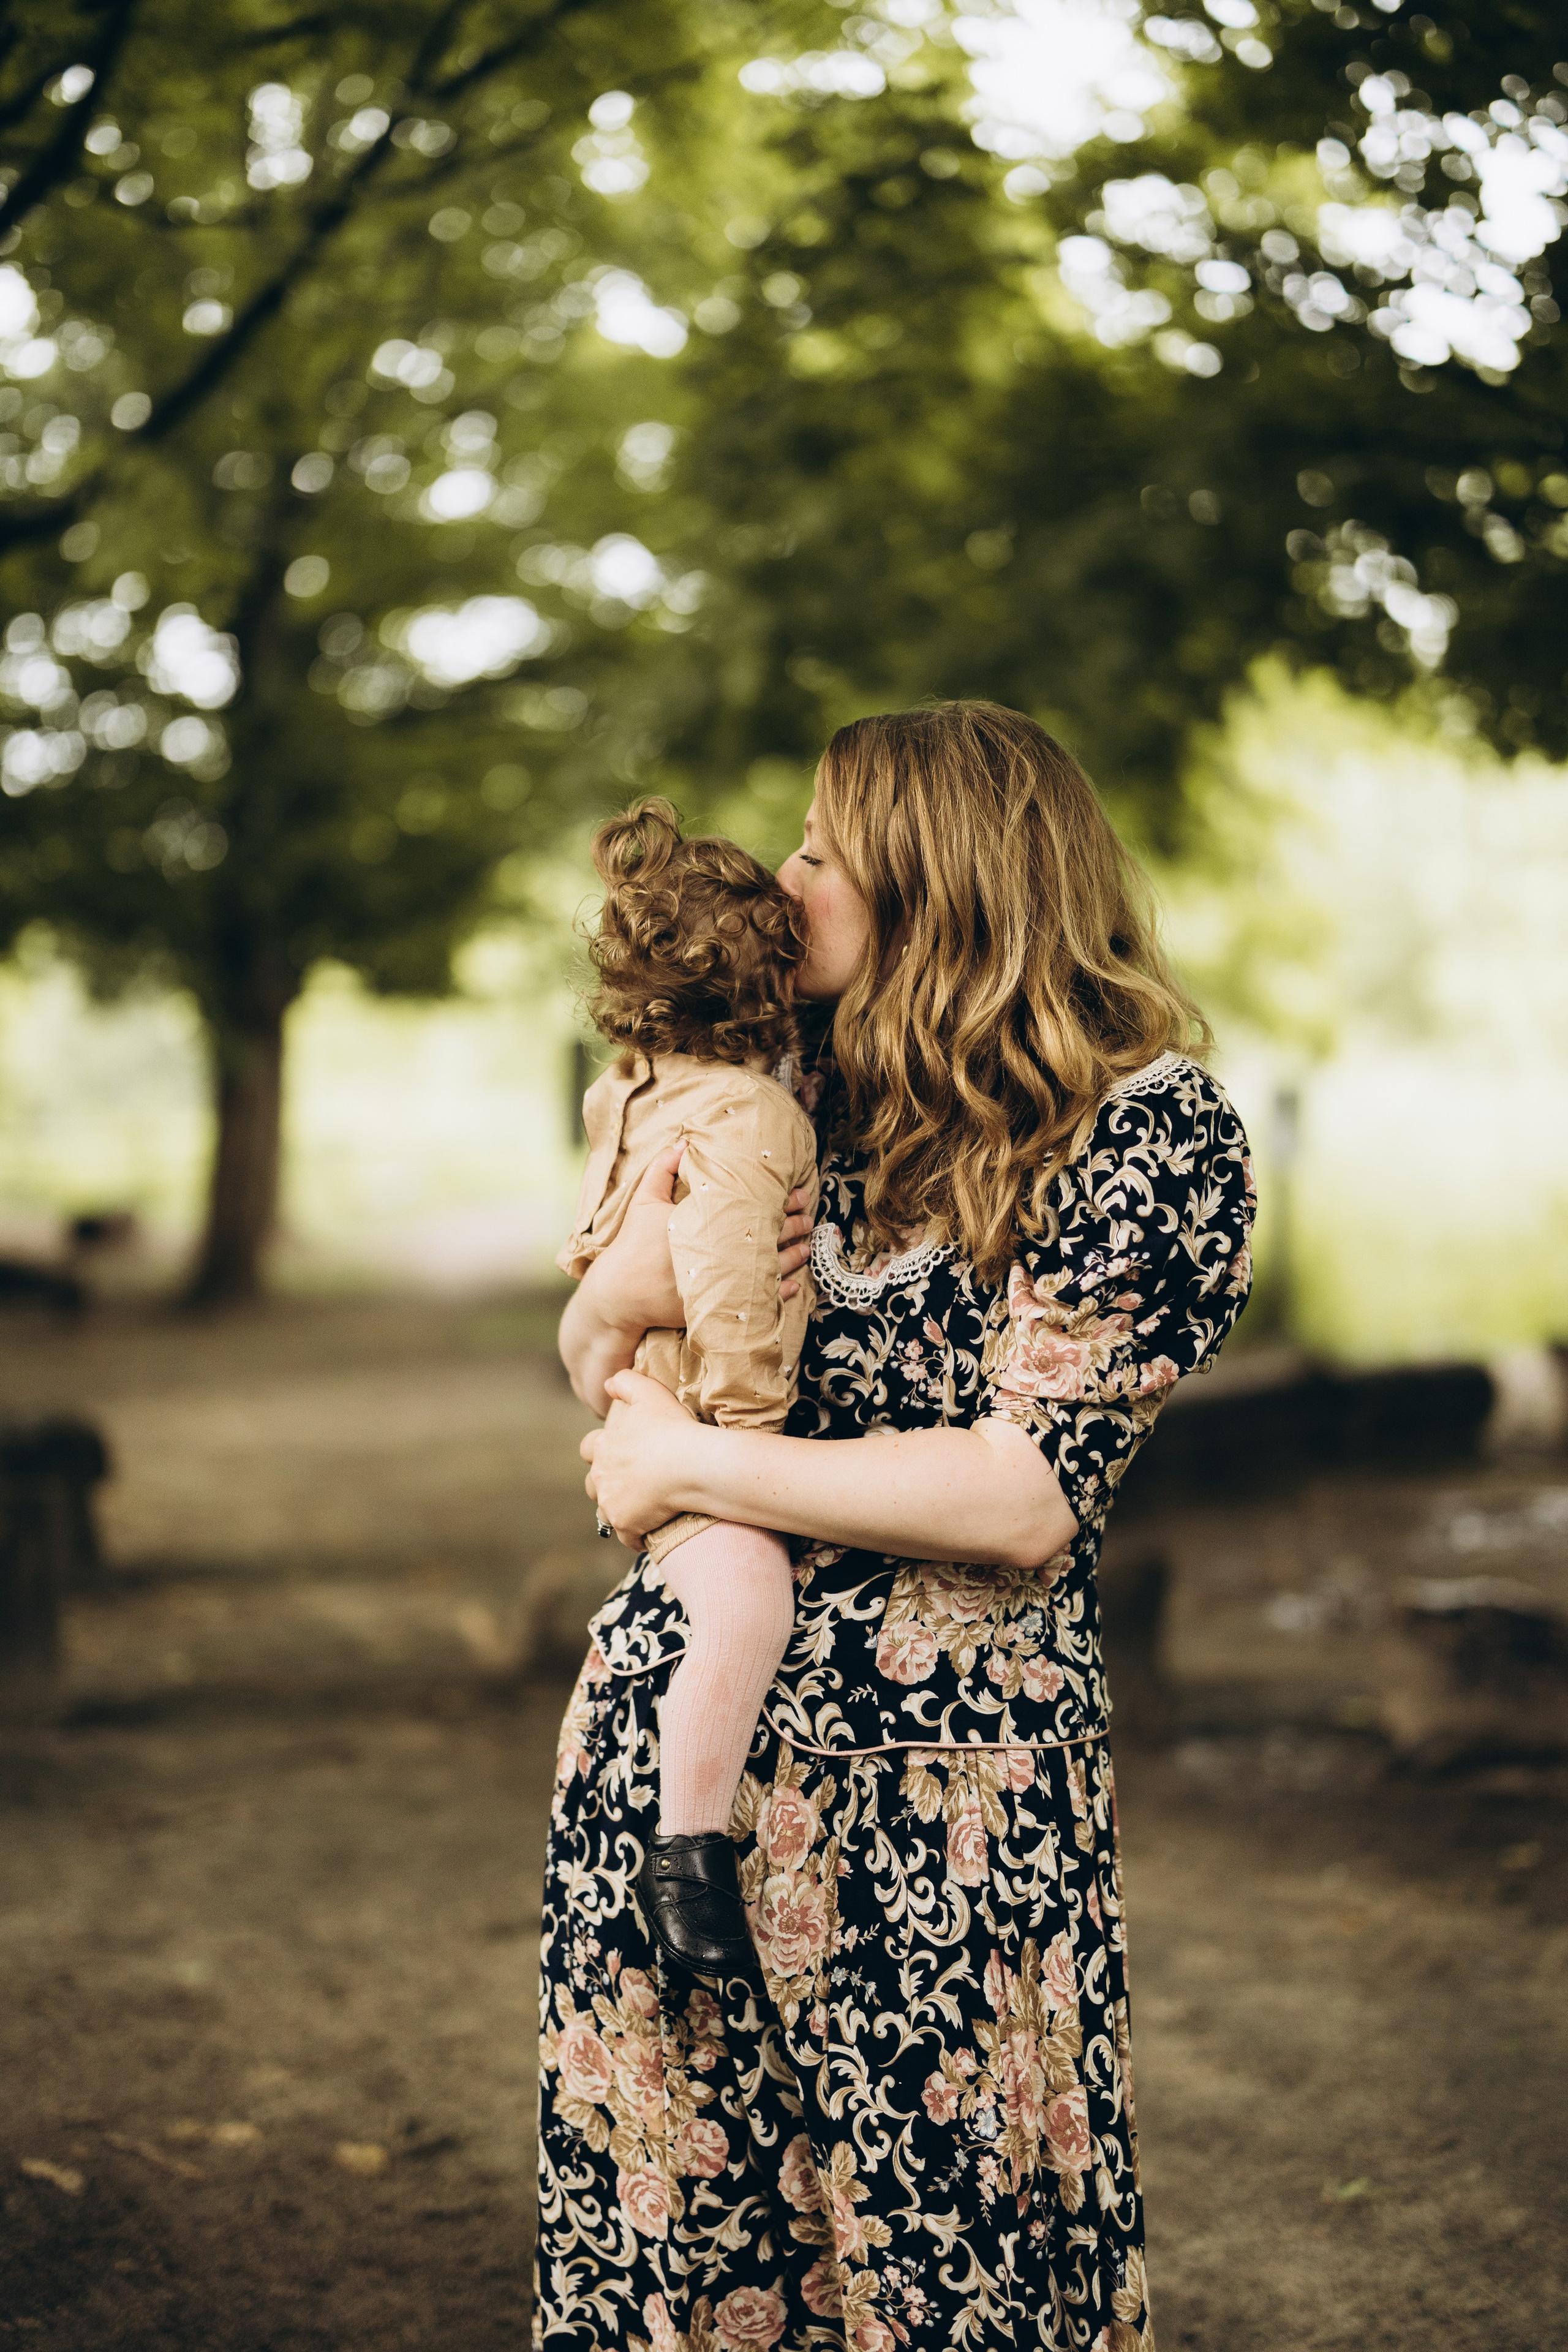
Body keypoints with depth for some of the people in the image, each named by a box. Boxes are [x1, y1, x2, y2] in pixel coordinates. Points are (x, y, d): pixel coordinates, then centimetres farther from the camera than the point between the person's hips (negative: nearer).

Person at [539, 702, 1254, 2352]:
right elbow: (602, 1351, 18)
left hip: (934, 1797, -5)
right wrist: (615, 1299, -6)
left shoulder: (1152, 1129, -9)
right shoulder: (811, 1102, 8)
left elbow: (1026, 1495, -19)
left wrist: (688, 1467, -12)